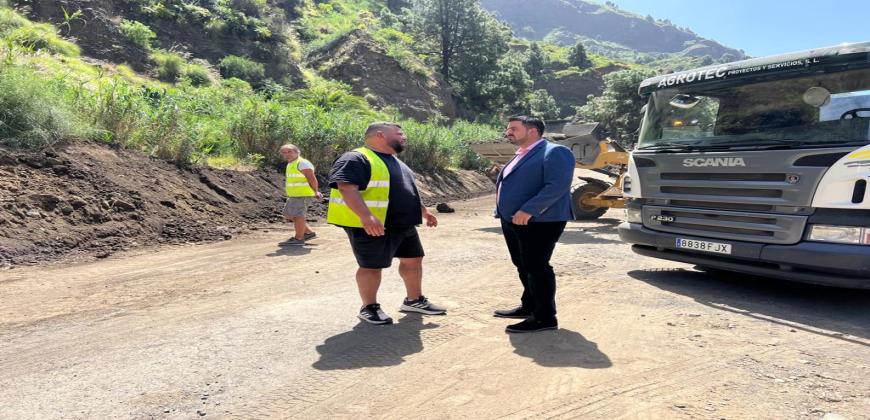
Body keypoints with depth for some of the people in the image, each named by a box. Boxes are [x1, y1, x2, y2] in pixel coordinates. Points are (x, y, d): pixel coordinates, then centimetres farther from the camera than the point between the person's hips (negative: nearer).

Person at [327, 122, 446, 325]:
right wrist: (366, 216, -36)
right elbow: (347, 188, -26)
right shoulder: (356, 159, -14)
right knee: (371, 266, 0)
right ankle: (370, 308, 15)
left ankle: (414, 300, 29)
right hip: (372, 227, -9)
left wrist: (424, 211, 27)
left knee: (413, 259, 14)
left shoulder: (396, 162, 18)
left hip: (404, 225, 9)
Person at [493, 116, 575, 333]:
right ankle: (529, 306, 30)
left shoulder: (554, 152, -12)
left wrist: (529, 210, -29)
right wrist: (502, 211, 18)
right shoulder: (521, 155, 19)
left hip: (540, 222, -9)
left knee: (536, 267, -7)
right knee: (523, 266, 16)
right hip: (513, 221, 10)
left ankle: (545, 317, 0)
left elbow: (557, 186, -23)